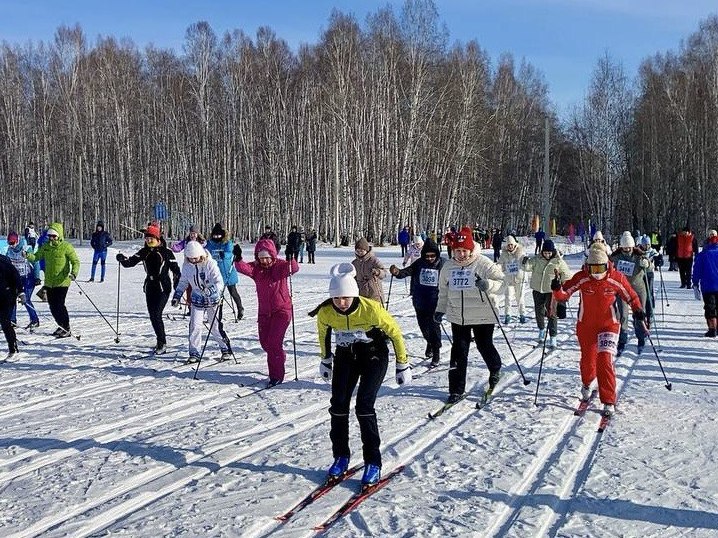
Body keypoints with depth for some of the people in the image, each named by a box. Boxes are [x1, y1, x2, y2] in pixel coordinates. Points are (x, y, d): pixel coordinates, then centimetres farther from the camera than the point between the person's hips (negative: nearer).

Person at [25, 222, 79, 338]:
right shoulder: (46, 246, 9)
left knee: (59, 304, -12)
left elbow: (75, 261, -9)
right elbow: (36, 257, 10)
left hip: (62, 282, -6)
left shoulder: (66, 247, -7)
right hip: (49, 282, 6)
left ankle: (67, 329, -1)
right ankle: (61, 326, 26)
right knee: (52, 306, 10)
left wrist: (74, 273, -26)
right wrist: (28, 255, -11)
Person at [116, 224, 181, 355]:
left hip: (163, 287, -6)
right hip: (150, 286, 6)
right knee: (152, 316, 8)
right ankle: (161, 342, 21)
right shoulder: (144, 252, 7)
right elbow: (131, 261, -1)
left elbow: (175, 269, -5)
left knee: (156, 314, -14)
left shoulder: (166, 251, -6)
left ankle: (162, 344, -5)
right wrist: (122, 259, -23)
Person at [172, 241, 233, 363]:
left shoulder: (210, 264, -21)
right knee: (194, 326, -6)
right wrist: (177, 295, 5)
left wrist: (211, 290, -44)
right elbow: (183, 281, 10)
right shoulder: (186, 265, -6)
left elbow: (219, 282, -25)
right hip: (197, 300, 4)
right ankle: (195, 353, 5)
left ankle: (226, 350, 18)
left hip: (213, 300, -3)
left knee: (216, 328, 0)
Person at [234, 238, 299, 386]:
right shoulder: (256, 268, -1)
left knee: (274, 342, -11)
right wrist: (238, 259, -39)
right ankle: (280, 357, 41)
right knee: (264, 342, 13)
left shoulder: (280, 265, -10)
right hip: (264, 311, 5)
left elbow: (294, 268, -30)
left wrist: (291, 257, -48)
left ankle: (277, 375, 1)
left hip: (281, 310, -5)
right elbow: (243, 268, -19)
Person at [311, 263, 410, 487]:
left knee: (364, 406, -16)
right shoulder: (325, 312, -18)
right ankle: (341, 457, 12)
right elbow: (323, 333, 7)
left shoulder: (370, 309, -29)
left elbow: (395, 332, -14)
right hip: (345, 357, 4)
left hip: (374, 356, -4)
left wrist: (403, 365, -8)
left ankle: (373, 463, -5)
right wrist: (326, 359, 18)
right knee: (338, 405, -6)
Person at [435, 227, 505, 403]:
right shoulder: (448, 267, 4)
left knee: (484, 346, 9)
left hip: (482, 315, -3)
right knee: (459, 352, 2)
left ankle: (495, 370, 42)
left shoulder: (483, 263, -9)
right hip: (458, 317, 3)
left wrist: (488, 284, -31)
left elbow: (500, 281, -12)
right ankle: (457, 389, 10)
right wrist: (440, 310, 16)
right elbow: (443, 291, 16)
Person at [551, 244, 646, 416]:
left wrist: (637, 309, -6)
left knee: (605, 360, -15)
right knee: (587, 359, 15)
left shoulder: (616, 279, -12)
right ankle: (587, 384, 50)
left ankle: (609, 401, -6)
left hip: (608, 325, -2)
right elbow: (564, 294, -14)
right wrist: (557, 289, -34)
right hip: (585, 325, 2)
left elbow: (630, 295, 4)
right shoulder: (581, 278, -13)